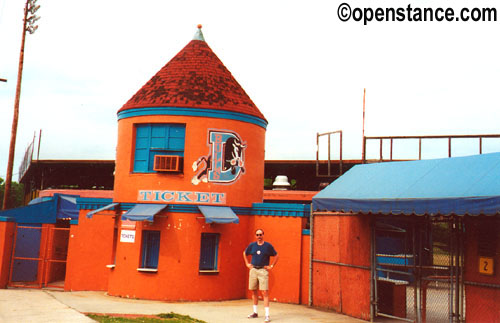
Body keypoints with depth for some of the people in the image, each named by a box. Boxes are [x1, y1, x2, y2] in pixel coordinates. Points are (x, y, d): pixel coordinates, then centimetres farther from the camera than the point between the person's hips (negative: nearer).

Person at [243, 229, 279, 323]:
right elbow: (245, 253, 23)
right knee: (254, 291, 11)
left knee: (265, 292, -10)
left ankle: (267, 315, -9)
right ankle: (255, 312, 24)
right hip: (253, 270, 4)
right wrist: (247, 264, 15)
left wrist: (271, 266, -1)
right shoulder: (252, 245, 6)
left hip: (263, 270, -4)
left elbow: (276, 256, 6)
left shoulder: (268, 245, -2)